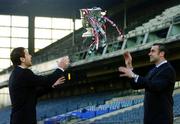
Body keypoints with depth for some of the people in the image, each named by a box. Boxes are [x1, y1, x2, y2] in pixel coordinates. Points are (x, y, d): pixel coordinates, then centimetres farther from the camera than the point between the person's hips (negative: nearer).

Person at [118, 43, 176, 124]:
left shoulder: (168, 69, -10)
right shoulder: (153, 71, 19)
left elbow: (155, 86, -26)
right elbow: (136, 86, 17)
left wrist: (134, 76, -25)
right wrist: (129, 66, 10)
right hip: (149, 117, 8)